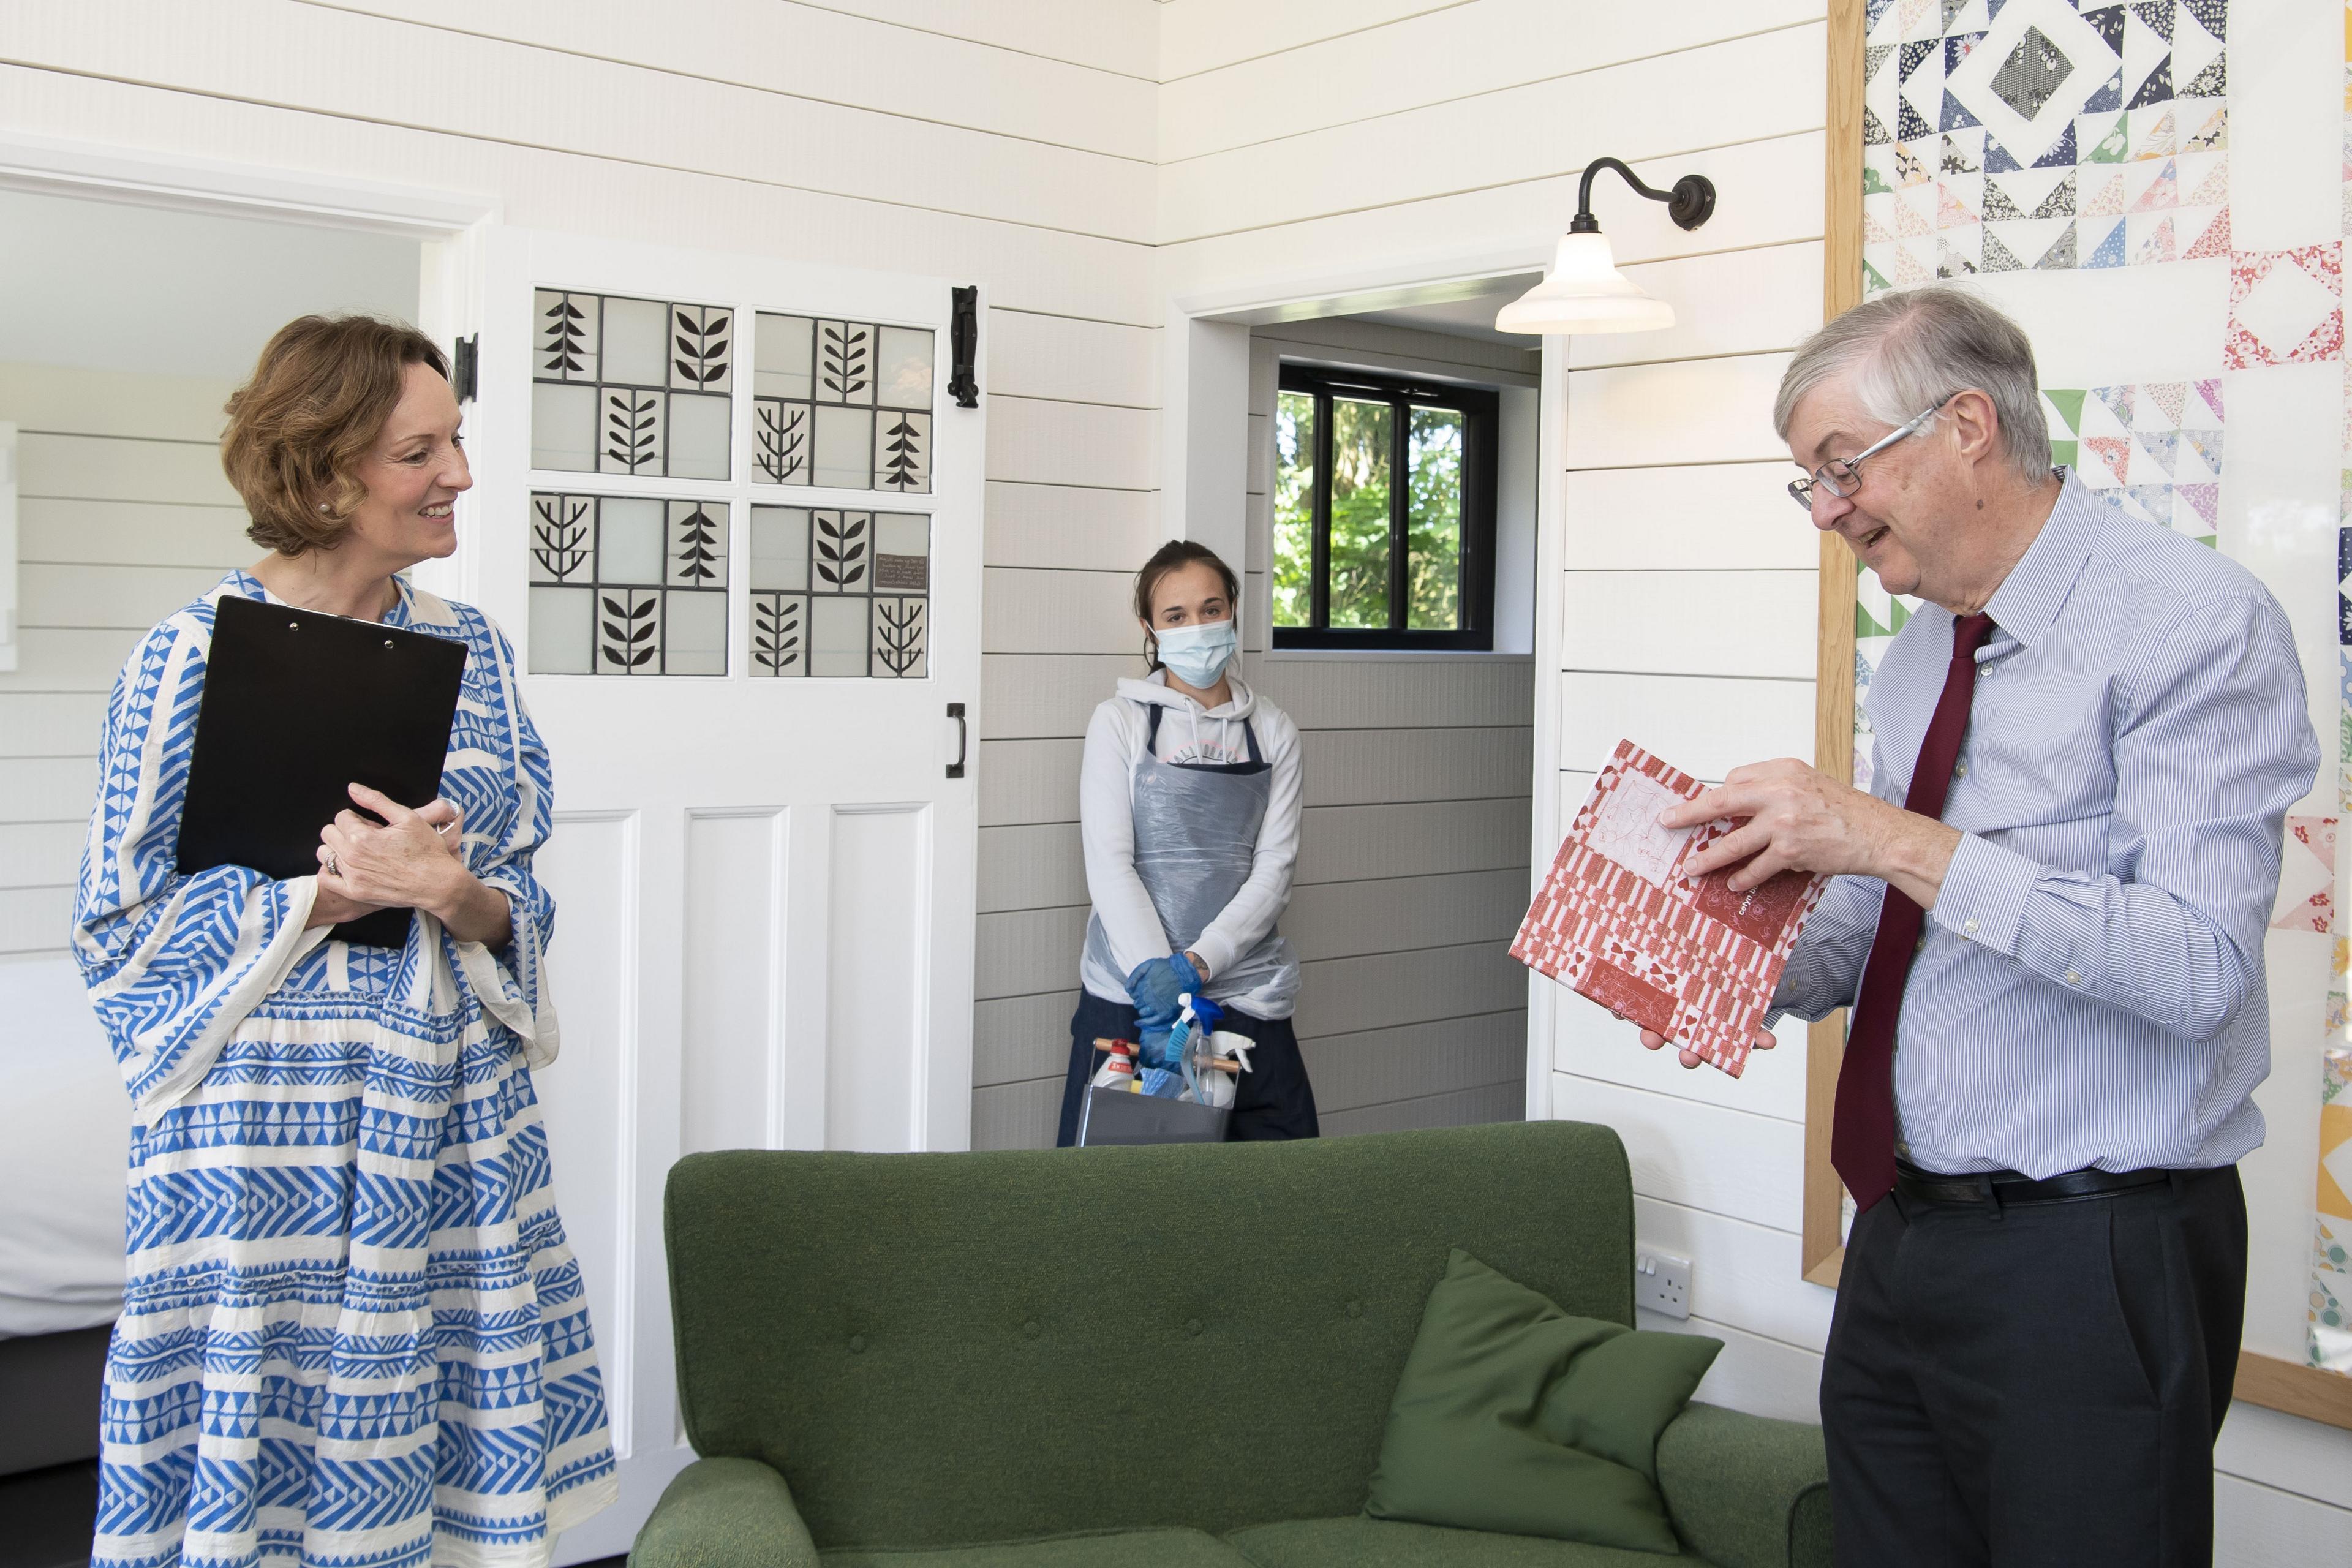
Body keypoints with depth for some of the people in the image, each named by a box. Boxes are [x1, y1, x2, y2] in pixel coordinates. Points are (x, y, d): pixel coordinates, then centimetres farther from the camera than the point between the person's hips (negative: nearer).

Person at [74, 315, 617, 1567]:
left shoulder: (470, 648, 8)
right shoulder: (194, 654, -5)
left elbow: (520, 893, 9)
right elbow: (122, 924, -5)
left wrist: (453, 894, -13)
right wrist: (333, 890, -17)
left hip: (455, 1111, 4)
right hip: (266, 1125, -4)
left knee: (454, 1445, 8)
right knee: (258, 1466, 4)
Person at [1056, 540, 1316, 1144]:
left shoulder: (1273, 731, 9)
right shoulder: (1119, 723, 4)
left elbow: (1274, 868, 2)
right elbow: (1109, 863, -5)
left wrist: (1196, 964, -13)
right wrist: (1152, 973, -19)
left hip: (1245, 990, 2)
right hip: (1128, 992, -2)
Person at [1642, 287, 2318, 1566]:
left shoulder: (2195, 622, -13)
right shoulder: (1921, 649, 11)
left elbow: (2200, 967, -23)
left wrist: (1895, 839, -27)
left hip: (2091, 1262, -7)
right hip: (1903, 1236, 8)